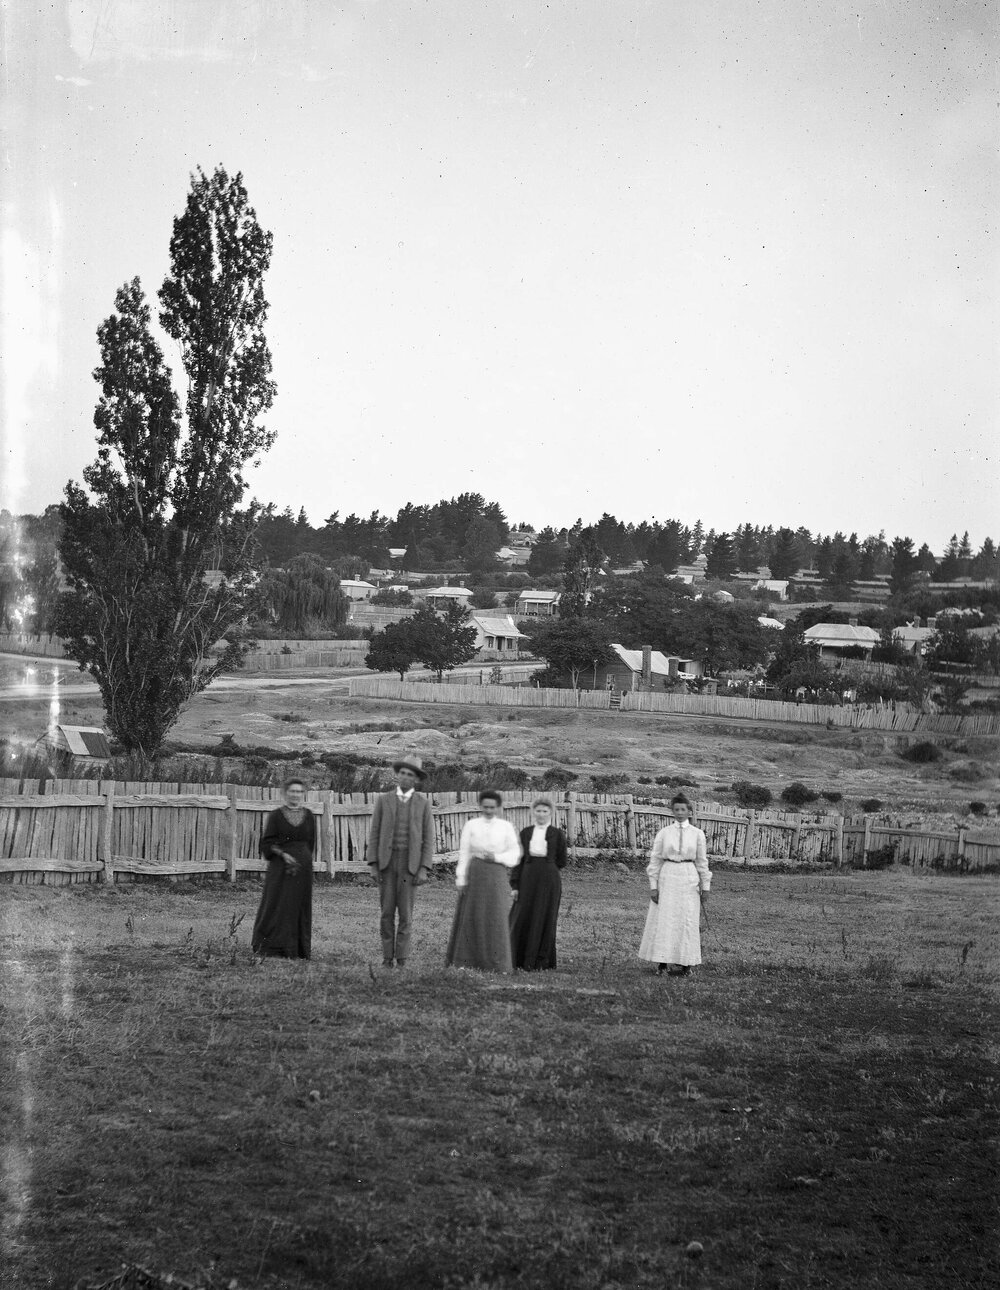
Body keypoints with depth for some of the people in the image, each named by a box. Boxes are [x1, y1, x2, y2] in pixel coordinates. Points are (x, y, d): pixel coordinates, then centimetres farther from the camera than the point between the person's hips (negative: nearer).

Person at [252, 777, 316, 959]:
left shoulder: (308, 815, 8)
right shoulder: (276, 816, -1)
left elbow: (311, 842, 13)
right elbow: (268, 843, -4)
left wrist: (302, 859, 2)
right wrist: (284, 855, -17)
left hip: (303, 867, 3)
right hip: (280, 866, -3)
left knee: (300, 906, 6)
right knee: (278, 905, -5)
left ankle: (299, 949, 12)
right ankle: (271, 948, 0)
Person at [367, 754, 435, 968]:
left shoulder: (423, 804, 2)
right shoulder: (383, 800, 4)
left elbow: (428, 839, 1)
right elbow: (375, 835, 2)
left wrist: (424, 870, -10)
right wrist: (373, 866, -6)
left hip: (410, 864, -1)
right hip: (386, 862, 1)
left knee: (405, 913, -2)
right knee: (387, 912, 0)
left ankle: (402, 961, 4)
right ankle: (387, 957, 9)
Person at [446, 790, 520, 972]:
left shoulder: (506, 827, 7)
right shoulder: (471, 825, 5)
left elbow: (515, 853, 8)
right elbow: (464, 854, 3)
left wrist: (497, 857, -9)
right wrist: (461, 880, -2)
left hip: (497, 875, 0)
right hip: (475, 873, 0)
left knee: (496, 917, -3)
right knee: (471, 916, 2)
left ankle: (497, 963, 2)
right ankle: (464, 960, 10)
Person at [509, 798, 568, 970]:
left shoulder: (557, 834, 3)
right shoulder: (525, 833, 7)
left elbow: (561, 862, 5)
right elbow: (519, 859, 6)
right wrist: (515, 885, 0)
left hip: (549, 880, -2)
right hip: (528, 878, 2)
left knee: (544, 919, 2)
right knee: (522, 917, -1)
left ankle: (539, 961, 9)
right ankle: (518, 960, 8)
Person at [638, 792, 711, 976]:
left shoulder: (697, 834, 3)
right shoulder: (663, 833, 2)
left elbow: (702, 861, 7)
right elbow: (655, 860, 3)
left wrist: (705, 886, 5)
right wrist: (653, 885, -3)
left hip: (689, 880, 0)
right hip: (667, 878, 0)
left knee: (687, 921, 0)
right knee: (663, 920, -1)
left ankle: (684, 963, 7)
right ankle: (663, 961, 8)